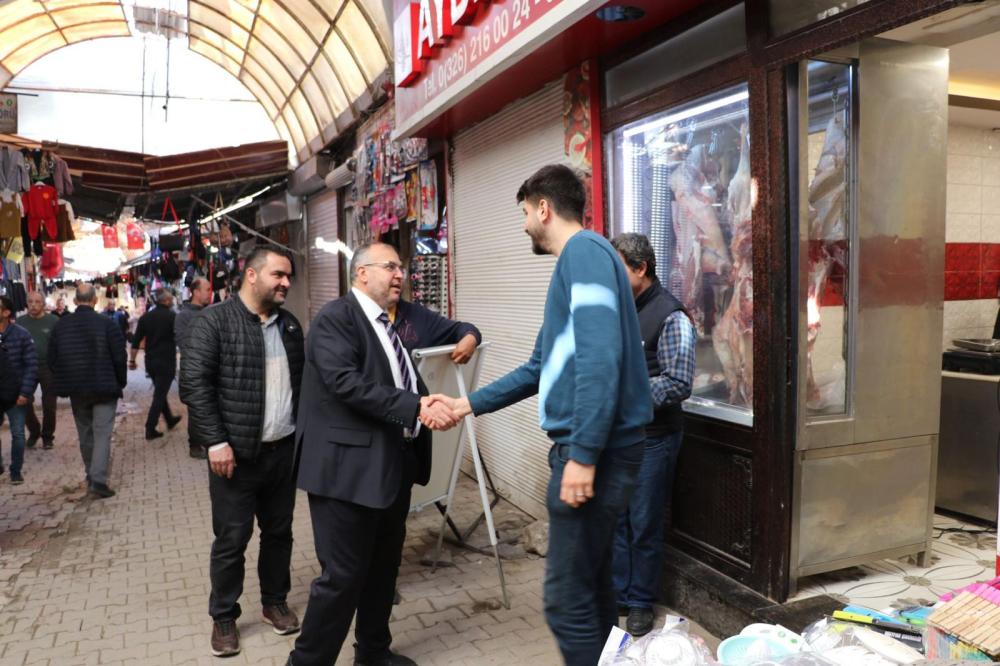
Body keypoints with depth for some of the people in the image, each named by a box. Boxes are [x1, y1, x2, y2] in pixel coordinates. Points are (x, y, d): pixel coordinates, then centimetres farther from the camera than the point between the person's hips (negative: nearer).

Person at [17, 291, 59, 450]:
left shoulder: (54, 321, -6)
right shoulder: (20, 321, 3)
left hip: (49, 369, -2)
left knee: (49, 405, 6)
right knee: (24, 403, 5)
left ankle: (47, 436, 23)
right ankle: (34, 432, 28)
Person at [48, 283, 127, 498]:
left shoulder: (61, 325, 1)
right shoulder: (106, 324, -12)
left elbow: (52, 359, 6)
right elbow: (119, 357, -11)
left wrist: (63, 383, 17)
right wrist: (120, 382, 4)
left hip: (76, 389, 4)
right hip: (104, 389, -4)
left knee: (85, 433, 18)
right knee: (102, 434, -2)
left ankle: (91, 475, 28)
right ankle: (98, 479, -12)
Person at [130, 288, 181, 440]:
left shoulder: (145, 317, 3)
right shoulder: (172, 317, -12)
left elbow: (136, 341, 4)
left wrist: (132, 360, 11)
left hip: (150, 362, 6)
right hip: (166, 362, -6)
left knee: (160, 392, 22)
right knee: (159, 395, -1)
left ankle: (170, 420, 36)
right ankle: (150, 429, -2)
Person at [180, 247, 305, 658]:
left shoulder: (290, 324, 9)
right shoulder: (214, 321, -9)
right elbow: (194, 383, -13)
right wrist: (216, 442, -17)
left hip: (284, 449, 5)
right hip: (236, 452, -5)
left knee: (279, 531, 15)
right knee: (231, 539, 6)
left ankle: (275, 602, 33)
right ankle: (223, 617, 24)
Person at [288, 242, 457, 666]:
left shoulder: (392, 324, 15)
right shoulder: (336, 317, -12)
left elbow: (406, 382, 13)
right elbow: (346, 383, -25)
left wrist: (430, 405, -7)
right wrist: (416, 407, -29)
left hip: (393, 465, 9)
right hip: (349, 468, -9)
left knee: (383, 568, 20)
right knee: (342, 575, -1)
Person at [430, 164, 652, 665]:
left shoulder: (585, 251, -11)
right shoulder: (575, 262, 20)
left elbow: (600, 357, -23)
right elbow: (541, 369, 24)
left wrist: (583, 455, -25)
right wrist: (469, 404, 24)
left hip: (595, 449, -10)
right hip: (593, 446, 10)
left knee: (568, 599, -2)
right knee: (591, 584, 19)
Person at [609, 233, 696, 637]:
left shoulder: (670, 316, -13)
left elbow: (678, 384, -19)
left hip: (651, 437, -6)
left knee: (644, 524, 6)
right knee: (615, 519, 13)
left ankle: (641, 603, 24)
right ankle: (618, 594, 29)